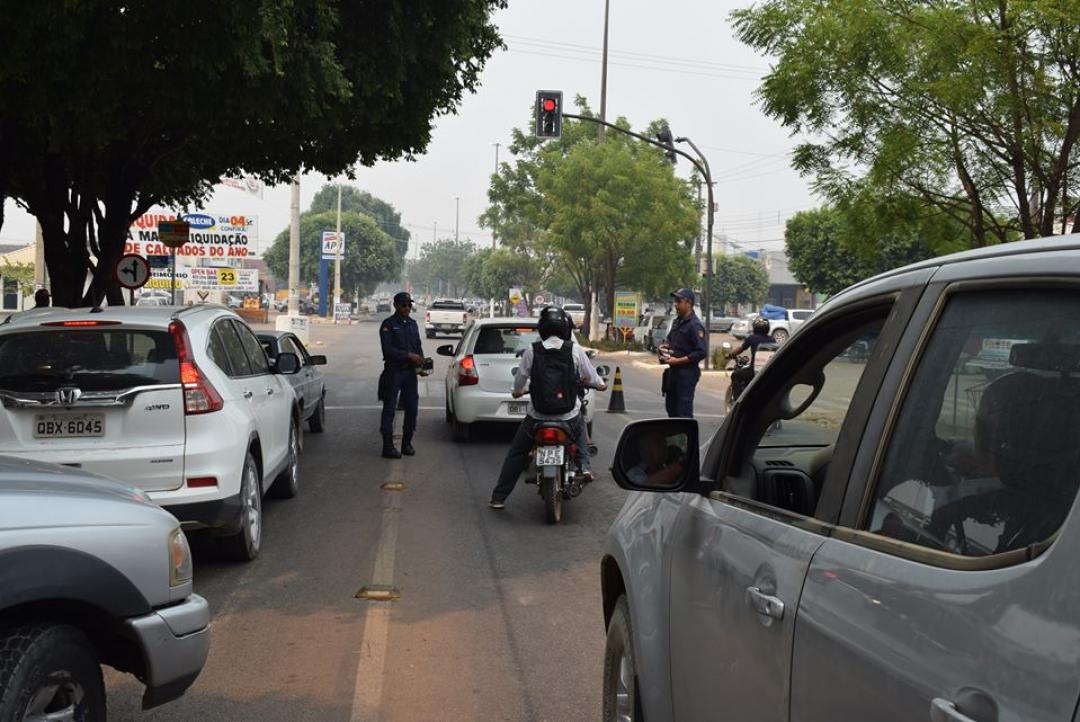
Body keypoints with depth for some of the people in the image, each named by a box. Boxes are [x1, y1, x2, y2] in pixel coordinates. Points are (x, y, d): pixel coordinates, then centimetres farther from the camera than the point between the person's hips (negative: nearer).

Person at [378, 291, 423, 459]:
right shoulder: (388, 324, -6)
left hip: (410, 371, 6)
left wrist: (420, 359, -4)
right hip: (393, 371, -6)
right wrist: (409, 355, -19)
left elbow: (418, 345, 17)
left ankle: (407, 444, 19)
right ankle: (388, 446, 1)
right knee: (389, 409, -1)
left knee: (412, 408, 8)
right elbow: (388, 349, -14)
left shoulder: (413, 324, 14)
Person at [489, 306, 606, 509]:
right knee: (581, 424, 36)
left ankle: (498, 497, 14)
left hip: (537, 416, 0)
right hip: (569, 415, 0)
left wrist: (518, 392, 24)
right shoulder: (575, 350, -6)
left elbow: (518, 386, 1)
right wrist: (602, 384, 27)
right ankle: (584, 466, 23)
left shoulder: (531, 351, -6)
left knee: (516, 454, 16)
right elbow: (592, 378, 4)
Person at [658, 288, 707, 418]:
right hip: (673, 371, 10)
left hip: (687, 373, -9)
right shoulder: (677, 322, 13)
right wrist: (665, 345, 5)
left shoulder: (694, 325, -16)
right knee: (671, 405, 18)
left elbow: (702, 352, -22)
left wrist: (677, 360, -21)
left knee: (684, 411, -8)